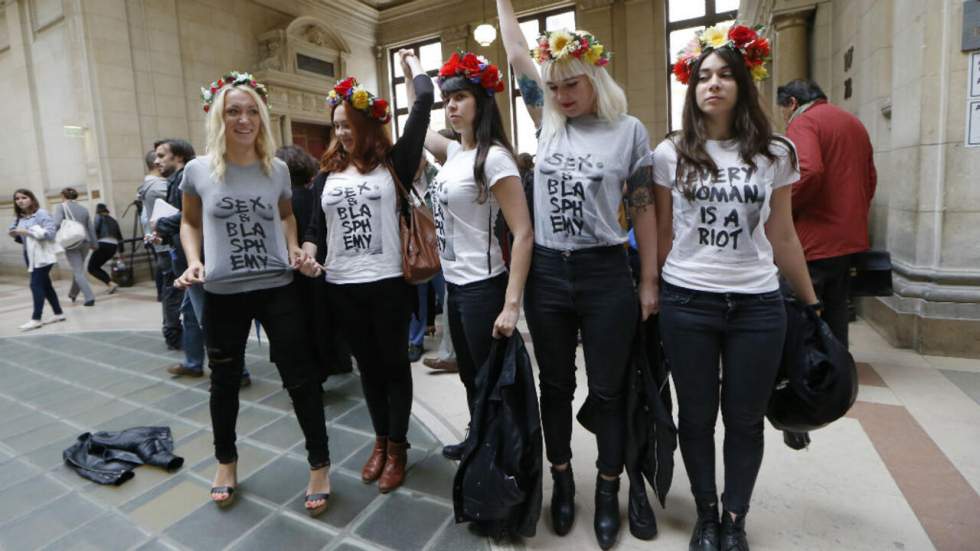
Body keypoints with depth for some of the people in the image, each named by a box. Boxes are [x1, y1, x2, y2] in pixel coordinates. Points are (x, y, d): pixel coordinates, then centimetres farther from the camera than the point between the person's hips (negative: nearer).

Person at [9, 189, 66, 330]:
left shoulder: (41, 213, -9)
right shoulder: (19, 217, 12)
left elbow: (50, 232, -19)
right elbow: (23, 239, 19)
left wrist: (27, 231, -21)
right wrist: (15, 235, -2)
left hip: (43, 255, -8)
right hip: (30, 255, 8)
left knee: (36, 284, -10)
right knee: (45, 285, 11)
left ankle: (36, 319, -6)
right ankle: (58, 313, 19)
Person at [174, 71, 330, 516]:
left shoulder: (277, 170, 0)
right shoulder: (198, 171, -2)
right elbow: (190, 222, 11)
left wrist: (294, 247, 0)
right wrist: (194, 262, -5)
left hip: (278, 288, 0)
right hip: (222, 294, 1)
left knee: (299, 378, 2)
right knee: (224, 381, 16)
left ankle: (319, 465, 21)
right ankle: (226, 461, 41)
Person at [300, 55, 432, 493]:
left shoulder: (394, 163, -3)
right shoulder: (330, 173, 10)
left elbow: (424, 103, -5)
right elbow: (316, 225, 15)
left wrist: (413, 64, 13)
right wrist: (308, 253, -5)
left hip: (388, 283, -4)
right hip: (341, 287, 5)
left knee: (394, 365, 9)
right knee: (368, 366, 16)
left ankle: (397, 447, 26)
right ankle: (381, 441, 33)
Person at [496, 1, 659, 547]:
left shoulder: (629, 130, -1)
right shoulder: (549, 123, 7)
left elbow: (644, 209, 0)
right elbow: (518, 54, 13)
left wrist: (650, 282, -2)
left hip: (605, 274, -3)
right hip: (547, 273, 3)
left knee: (609, 390, 9)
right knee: (556, 386, 14)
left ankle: (609, 492, 30)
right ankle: (562, 481, 35)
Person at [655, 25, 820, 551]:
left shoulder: (775, 154, 4)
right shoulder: (671, 153, 1)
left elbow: (782, 237, 9)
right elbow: (662, 234, 4)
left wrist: (812, 304, 11)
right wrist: (648, 295, 6)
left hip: (757, 305, 1)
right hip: (686, 303, -1)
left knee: (745, 419, 11)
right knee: (696, 416, 11)